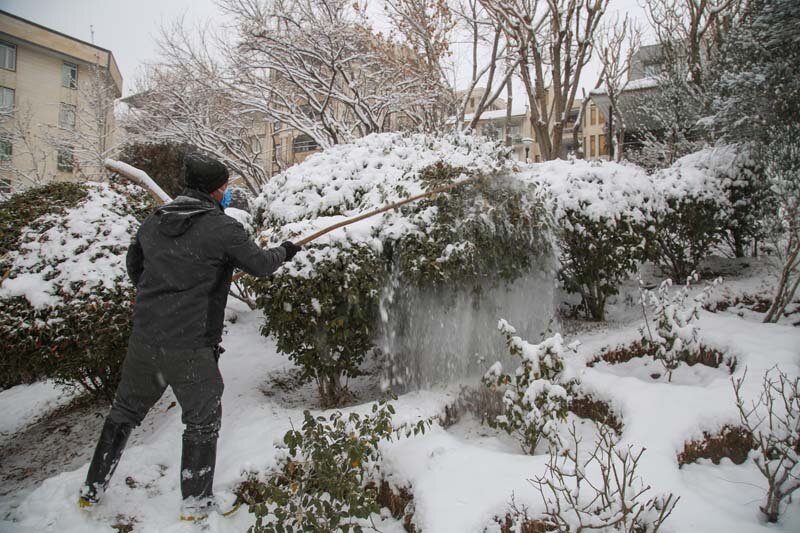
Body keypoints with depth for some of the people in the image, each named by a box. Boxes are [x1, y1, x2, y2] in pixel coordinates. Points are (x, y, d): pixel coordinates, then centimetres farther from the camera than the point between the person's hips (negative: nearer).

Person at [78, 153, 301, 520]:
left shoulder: (154, 221, 6)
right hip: (189, 347, -6)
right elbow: (260, 265, -2)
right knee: (203, 420, 12)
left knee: (124, 410, 23)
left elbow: (134, 266, 19)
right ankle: (195, 503, 22)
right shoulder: (222, 228, -12)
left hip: (143, 338, 6)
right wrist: (284, 252, 18)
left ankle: (92, 489, 36)